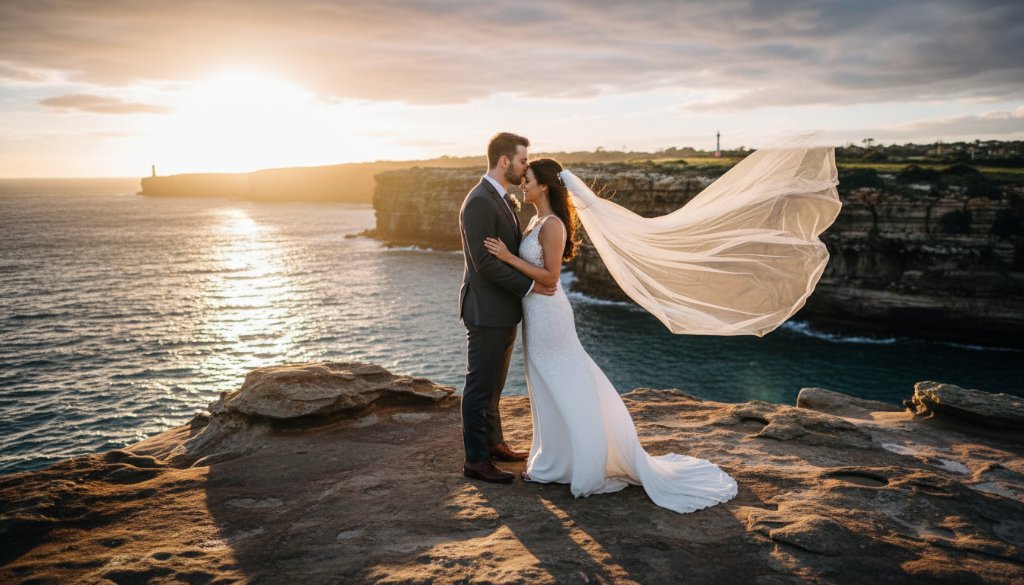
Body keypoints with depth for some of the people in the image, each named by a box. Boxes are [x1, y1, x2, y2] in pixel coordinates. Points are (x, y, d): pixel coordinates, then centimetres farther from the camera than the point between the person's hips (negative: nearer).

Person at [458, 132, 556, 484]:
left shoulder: (503, 199, 13)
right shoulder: (479, 203, -19)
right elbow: (485, 263, -23)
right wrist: (529, 286, -19)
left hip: (504, 311, 10)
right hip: (487, 312, -10)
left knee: (493, 385, 20)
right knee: (480, 388, 0)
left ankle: (492, 442, 33)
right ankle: (476, 460, 10)